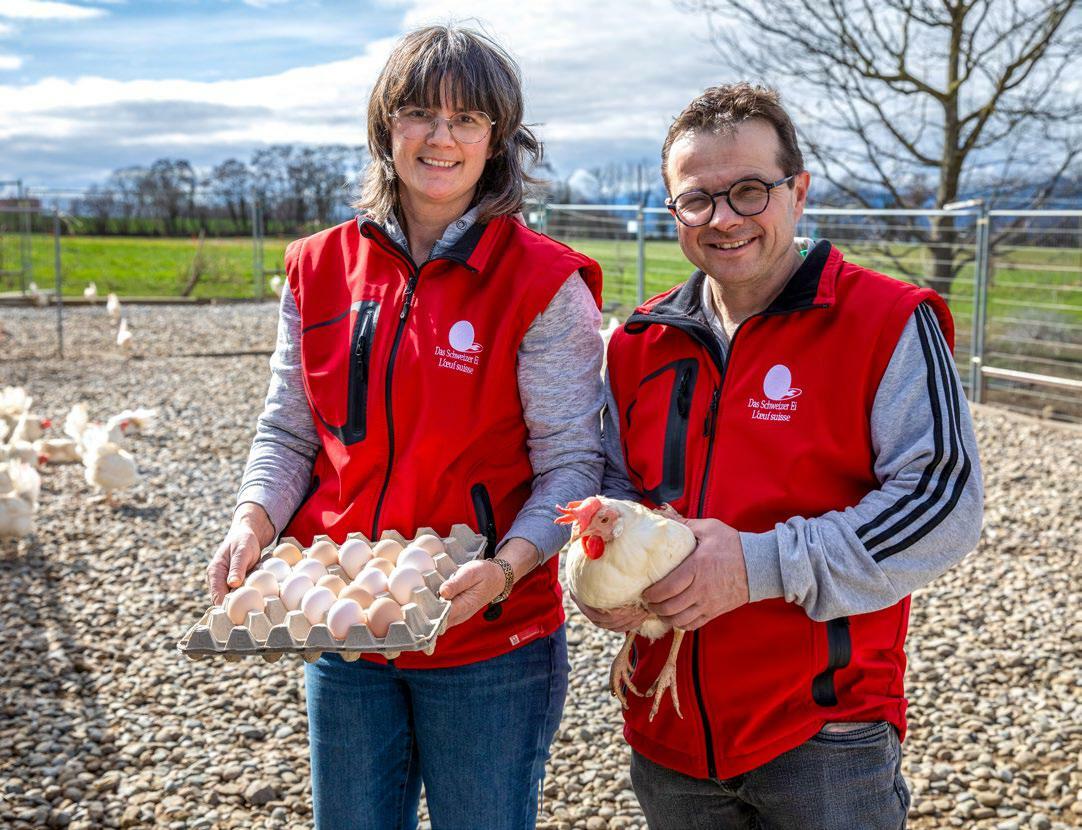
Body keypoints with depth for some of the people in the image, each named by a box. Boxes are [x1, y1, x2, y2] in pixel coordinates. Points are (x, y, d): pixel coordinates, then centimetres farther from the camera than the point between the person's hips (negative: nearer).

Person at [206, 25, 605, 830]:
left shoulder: (543, 283, -10)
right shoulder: (321, 268, 3)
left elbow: (572, 464, -11)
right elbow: (289, 430, 8)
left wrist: (506, 567, -26)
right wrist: (256, 518, -10)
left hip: (488, 642, -4)